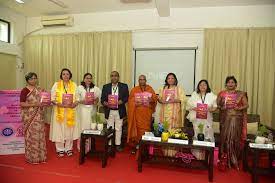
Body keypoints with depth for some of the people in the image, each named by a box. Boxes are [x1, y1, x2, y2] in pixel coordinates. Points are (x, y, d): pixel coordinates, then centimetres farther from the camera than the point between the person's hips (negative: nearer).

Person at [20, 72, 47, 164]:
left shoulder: (39, 90, 11)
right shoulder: (24, 90, -6)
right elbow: (22, 104, -12)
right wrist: (34, 104, -20)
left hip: (39, 116, 5)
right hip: (29, 117, -5)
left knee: (40, 134, 8)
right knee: (31, 135, 0)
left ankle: (40, 155, 20)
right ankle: (32, 157, 15)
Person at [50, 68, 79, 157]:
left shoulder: (74, 85, 6)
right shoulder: (56, 85, 1)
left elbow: (77, 97, 4)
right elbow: (52, 98, -2)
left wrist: (75, 103, -15)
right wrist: (57, 103, -20)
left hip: (70, 111, 2)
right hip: (59, 111, -1)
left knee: (69, 129, 7)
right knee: (59, 130, 3)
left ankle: (68, 148, 21)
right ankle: (60, 149, 18)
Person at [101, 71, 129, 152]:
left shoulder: (124, 86, 2)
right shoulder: (106, 87, 5)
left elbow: (127, 97, -1)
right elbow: (102, 98, 2)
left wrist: (122, 101, -20)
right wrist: (104, 102, -19)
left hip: (119, 111, -1)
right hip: (109, 111, 1)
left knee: (118, 129, 9)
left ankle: (118, 145, 22)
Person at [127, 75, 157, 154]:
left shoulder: (150, 89, 8)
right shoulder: (134, 90, 5)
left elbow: (155, 98, 4)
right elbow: (130, 102, 0)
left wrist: (152, 100, -18)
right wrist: (136, 104, -19)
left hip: (147, 113, 1)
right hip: (137, 113, -1)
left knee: (146, 128, 2)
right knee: (137, 128, -1)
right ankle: (135, 146, 10)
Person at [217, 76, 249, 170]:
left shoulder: (241, 94, 5)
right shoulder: (222, 94, 5)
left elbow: (246, 105, 5)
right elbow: (217, 104, 8)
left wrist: (240, 108, -14)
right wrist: (220, 107, -11)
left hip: (237, 119, 0)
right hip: (225, 118, 0)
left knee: (235, 138, 2)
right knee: (225, 137, 1)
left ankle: (234, 159, 17)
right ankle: (225, 158, 13)